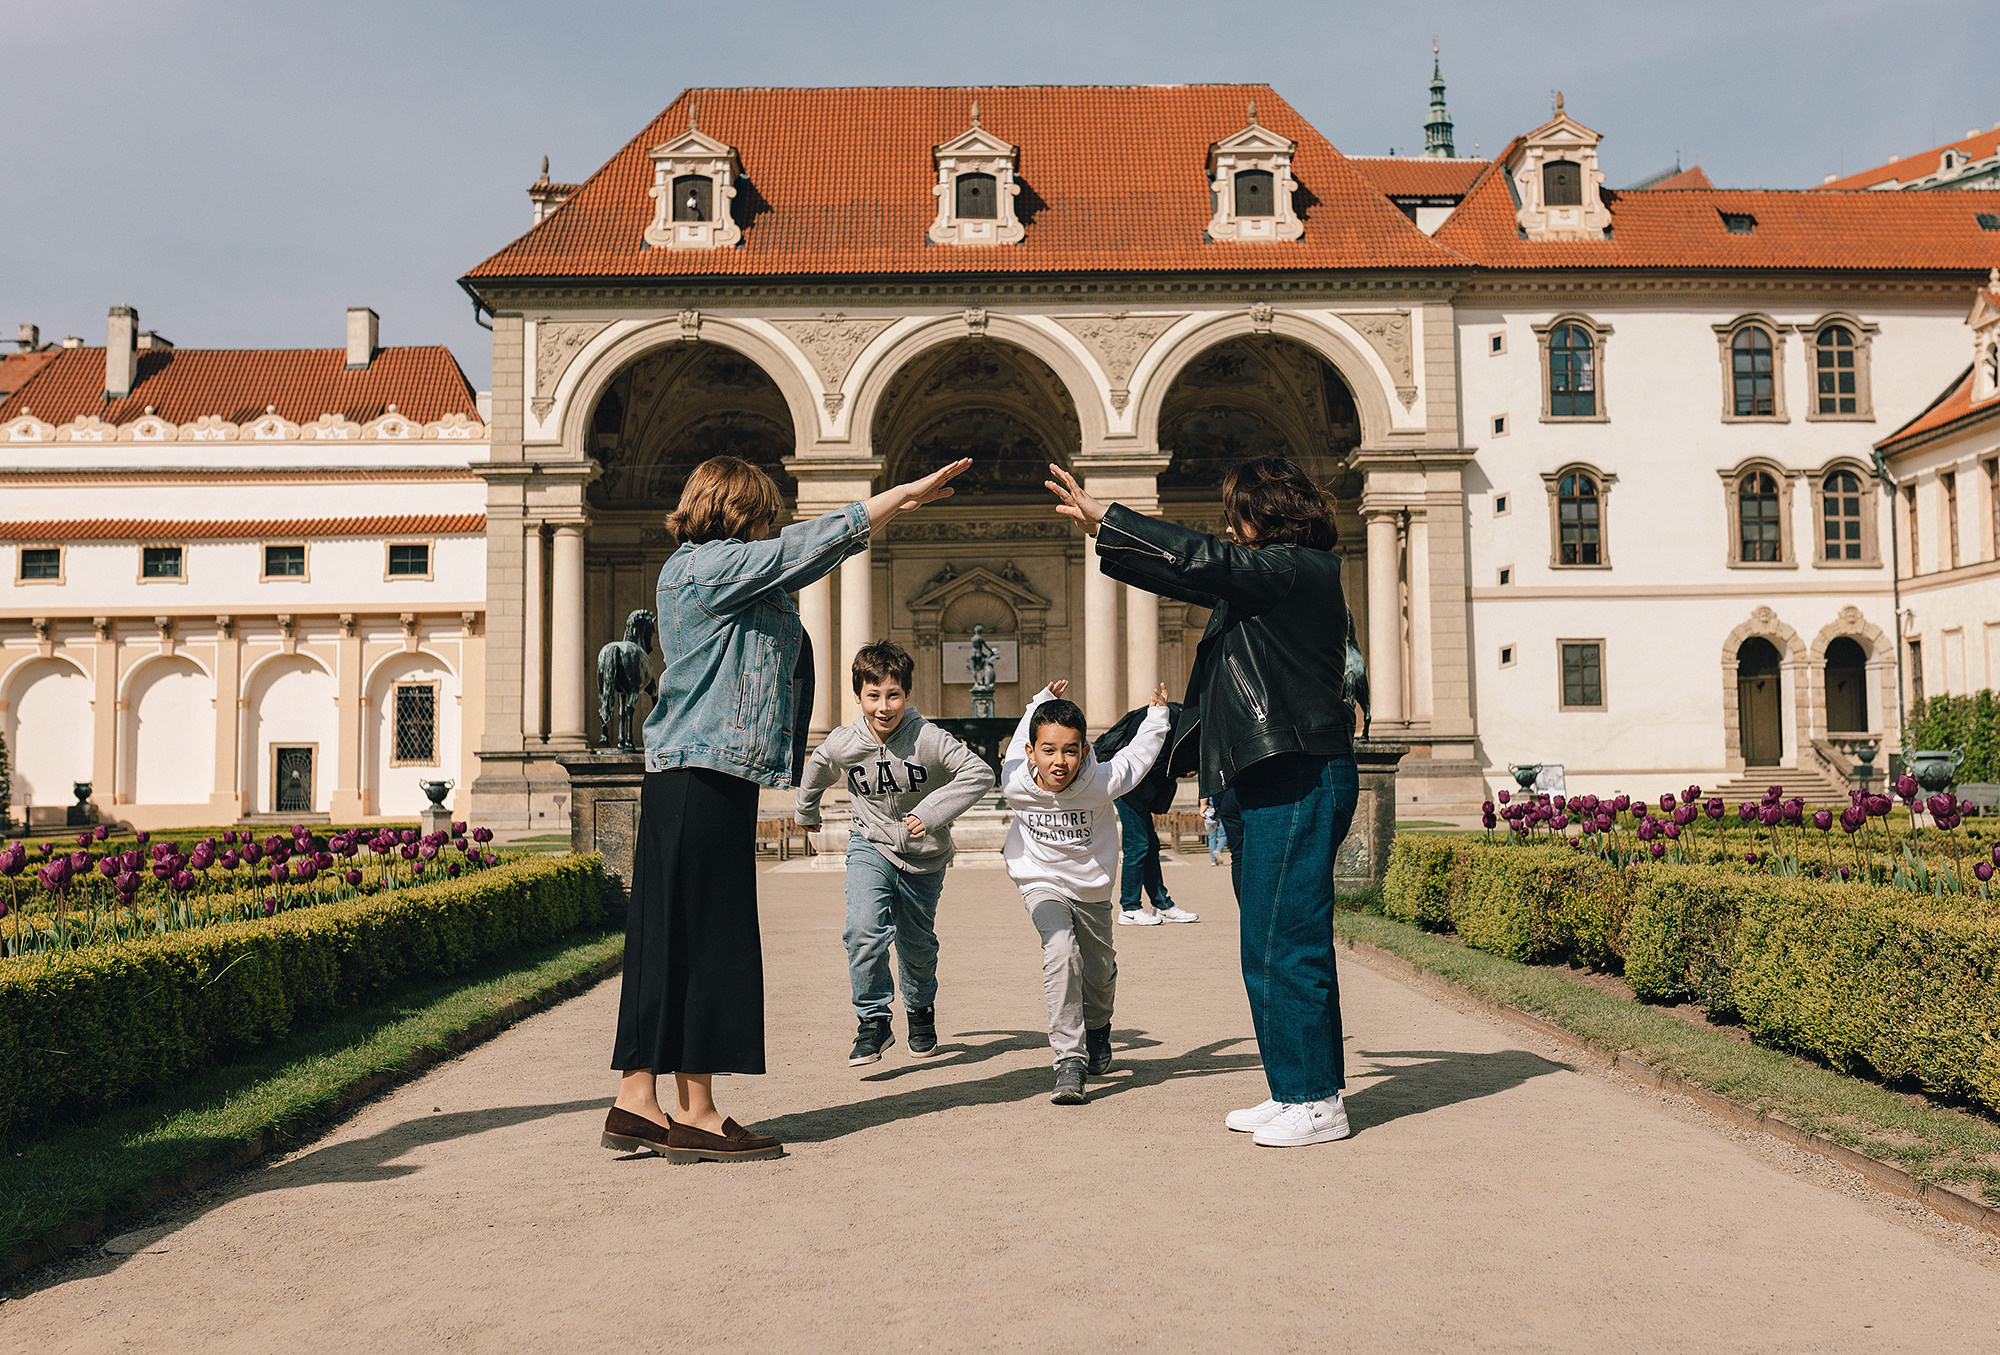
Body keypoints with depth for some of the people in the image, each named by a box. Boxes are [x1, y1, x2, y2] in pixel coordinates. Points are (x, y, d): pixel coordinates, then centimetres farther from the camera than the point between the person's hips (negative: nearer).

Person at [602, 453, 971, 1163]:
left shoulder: (717, 577, 22)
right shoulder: (708, 565, -7)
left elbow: (803, 560, 28)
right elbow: (811, 545, -9)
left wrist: (898, 504, 30)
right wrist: (906, 493, -2)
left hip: (686, 778, 10)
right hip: (706, 780, -10)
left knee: (669, 939, 9)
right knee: (709, 938, -5)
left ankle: (637, 1103, 14)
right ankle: (695, 1116, 1)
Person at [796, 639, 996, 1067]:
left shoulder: (929, 739, -24)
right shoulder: (841, 745, -15)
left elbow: (980, 773, -25)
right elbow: (815, 772, 8)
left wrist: (933, 811, -33)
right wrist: (806, 812, 26)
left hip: (924, 856, 0)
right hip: (871, 846, 0)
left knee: (918, 945, 16)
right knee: (864, 928, -24)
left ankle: (921, 1008, 47)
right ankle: (874, 1022, -8)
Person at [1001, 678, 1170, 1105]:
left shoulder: (1100, 783, -28)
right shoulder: (1016, 785, -25)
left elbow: (1137, 753, -6)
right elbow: (1020, 737, -4)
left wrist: (1157, 716, 2)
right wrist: (1043, 701, 4)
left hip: (1091, 888, 2)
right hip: (1041, 882, -2)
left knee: (1099, 973, 16)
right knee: (1061, 952, -28)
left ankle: (1097, 1026, 51)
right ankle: (1069, 1059, -20)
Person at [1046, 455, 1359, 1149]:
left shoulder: (1301, 569, -10)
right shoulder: (1273, 577, 19)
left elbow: (1202, 561, -19)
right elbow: (1193, 578, 27)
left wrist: (1105, 517, -13)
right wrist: (1104, 532, 27)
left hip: (1302, 782, -10)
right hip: (1277, 782, 10)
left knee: (1284, 945, -6)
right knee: (1270, 946, 13)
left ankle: (1317, 1100, 3)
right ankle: (1296, 1092, 22)